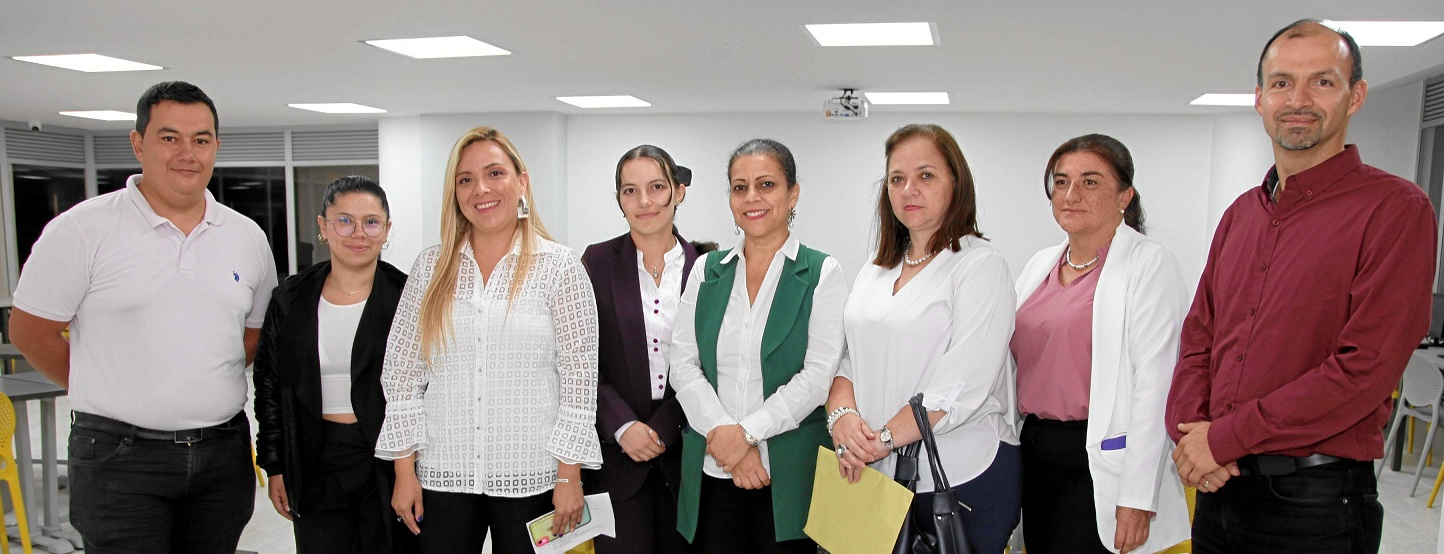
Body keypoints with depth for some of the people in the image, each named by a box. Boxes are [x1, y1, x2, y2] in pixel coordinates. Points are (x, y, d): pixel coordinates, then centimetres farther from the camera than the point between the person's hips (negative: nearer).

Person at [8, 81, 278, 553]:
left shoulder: (248, 237, 6)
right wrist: (112, 395, 4)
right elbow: (30, 333, -1)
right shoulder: (83, 229, -6)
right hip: (120, 456, -4)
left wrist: (208, 391, 8)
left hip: (223, 453, 4)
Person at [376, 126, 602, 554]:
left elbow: (578, 378, -5)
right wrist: (405, 470, 2)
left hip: (531, 477, -2)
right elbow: (401, 373, 6)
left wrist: (569, 476, -7)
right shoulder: (430, 267, 5)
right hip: (443, 475, 3)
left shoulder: (559, 267, -4)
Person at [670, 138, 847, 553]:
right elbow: (683, 364, 2)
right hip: (712, 471, 3)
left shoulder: (822, 272, 0)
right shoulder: (707, 270, 9)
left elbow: (819, 374, -9)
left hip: (789, 473, -2)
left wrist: (746, 432, -15)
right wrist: (721, 433, -12)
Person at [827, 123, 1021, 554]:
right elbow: (847, 357, 12)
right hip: (875, 473, 6)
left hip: (964, 474, -5)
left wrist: (882, 439, -17)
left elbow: (963, 385, -17)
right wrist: (842, 414, -9)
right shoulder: (876, 269, 14)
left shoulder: (981, 265, -8)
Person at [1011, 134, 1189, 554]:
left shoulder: (1150, 263, -7)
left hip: (1099, 460, -6)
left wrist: (1138, 498, -17)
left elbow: (1155, 387, -13)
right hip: (1034, 452, 6)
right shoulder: (1040, 265, 13)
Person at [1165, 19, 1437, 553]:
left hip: (1315, 501, -6)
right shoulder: (1240, 213, 11)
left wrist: (1225, 437, -16)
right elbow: (1198, 338, 10)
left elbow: (1365, 368, -18)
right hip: (1220, 485, 6)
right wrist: (1190, 431, -9)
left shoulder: (1395, 209, -10)